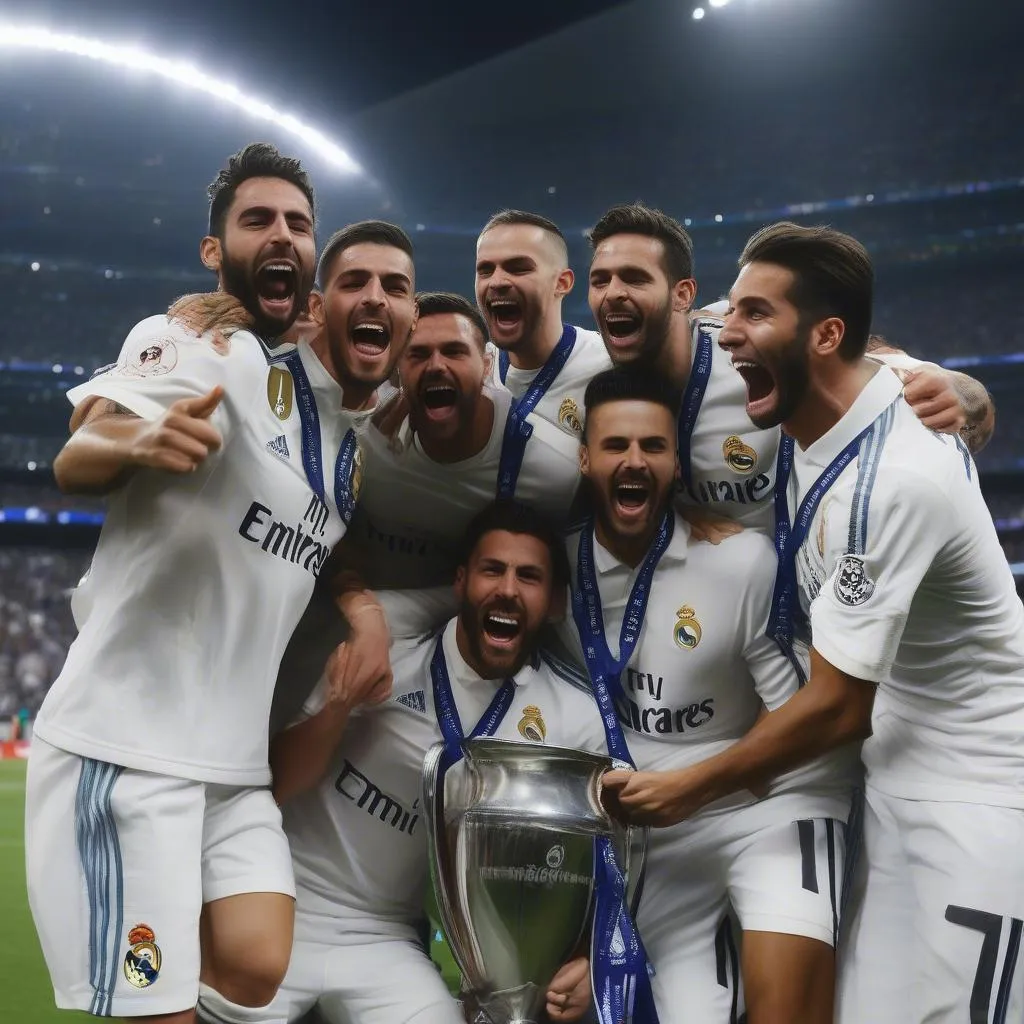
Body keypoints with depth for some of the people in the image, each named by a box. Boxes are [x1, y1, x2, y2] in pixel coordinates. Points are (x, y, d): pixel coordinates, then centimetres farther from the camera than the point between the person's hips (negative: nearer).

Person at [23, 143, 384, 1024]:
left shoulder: (327, 395, 17)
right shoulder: (194, 342, -6)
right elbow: (76, 460, -21)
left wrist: (363, 605, 5)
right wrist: (136, 441, -44)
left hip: (235, 753, 7)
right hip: (127, 735, -7)